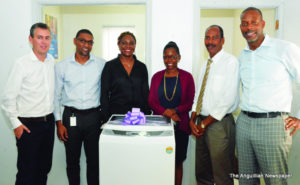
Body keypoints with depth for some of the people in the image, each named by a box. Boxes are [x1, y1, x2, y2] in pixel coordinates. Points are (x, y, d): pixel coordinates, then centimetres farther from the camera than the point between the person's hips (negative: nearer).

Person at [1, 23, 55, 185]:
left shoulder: (52, 61, 5)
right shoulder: (22, 64, -11)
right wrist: (15, 124, -9)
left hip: (48, 122, 5)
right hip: (28, 125, -5)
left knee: (45, 168, 16)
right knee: (27, 172, 4)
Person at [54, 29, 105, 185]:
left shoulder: (101, 64, 2)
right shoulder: (62, 66, 1)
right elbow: (56, 96, 4)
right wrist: (59, 123, -1)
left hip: (94, 117, 0)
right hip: (71, 117, 0)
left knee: (94, 160, 9)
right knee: (72, 160, 12)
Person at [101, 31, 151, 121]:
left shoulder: (142, 67, 8)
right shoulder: (110, 66, 2)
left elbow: (146, 94, 10)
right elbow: (104, 94, 1)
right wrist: (106, 118, -5)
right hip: (116, 115, -2)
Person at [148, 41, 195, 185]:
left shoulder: (187, 77, 3)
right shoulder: (156, 77, 9)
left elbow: (191, 102, 0)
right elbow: (151, 101, 4)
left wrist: (175, 111, -17)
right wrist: (165, 112, -14)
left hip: (180, 125, -1)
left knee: (177, 162, 6)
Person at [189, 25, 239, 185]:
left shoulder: (230, 61, -9)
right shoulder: (206, 64, 14)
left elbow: (229, 98, -17)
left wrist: (205, 123, -13)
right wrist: (193, 120, 0)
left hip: (220, 123, -7)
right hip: (201, 124, 7)